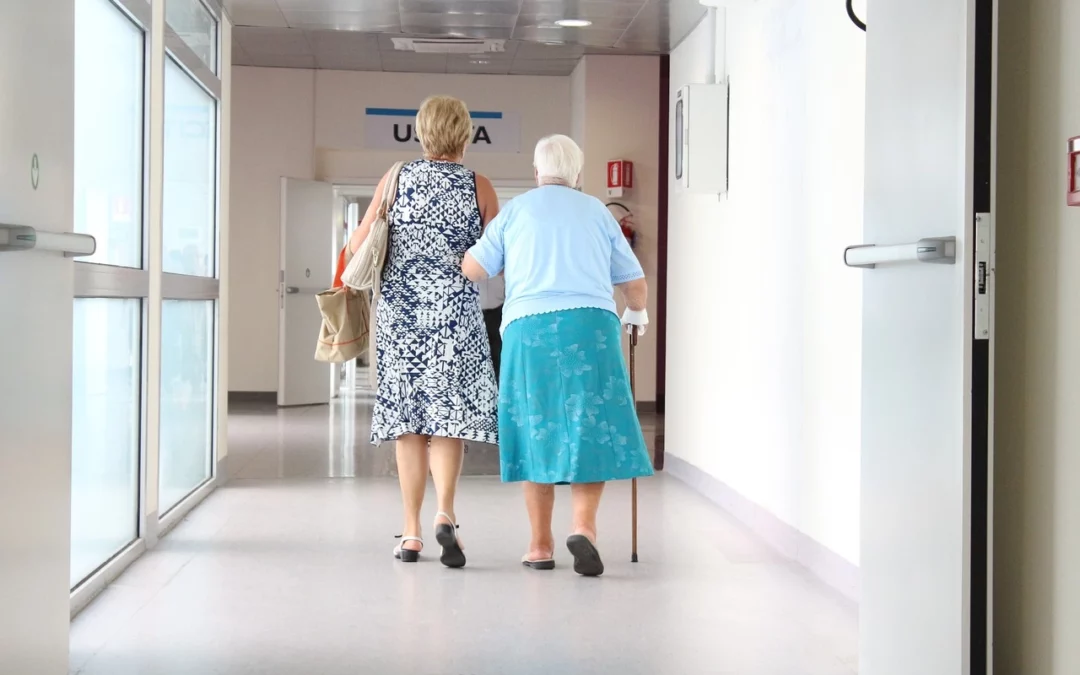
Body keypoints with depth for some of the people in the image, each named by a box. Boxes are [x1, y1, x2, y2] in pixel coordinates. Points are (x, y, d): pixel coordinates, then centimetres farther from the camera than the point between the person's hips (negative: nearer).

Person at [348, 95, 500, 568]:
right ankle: (445, 514, -20)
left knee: (408, 420, 7)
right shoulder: (479, 187, 0)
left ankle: (411, 533, 9)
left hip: (399, 310, 2)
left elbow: (358, 243, 5)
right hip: (455, 311, -2)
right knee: (448, 413, 0)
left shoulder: (397, 179, 4)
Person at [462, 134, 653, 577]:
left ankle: (541, 545, 11)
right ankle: (584, 524, -16)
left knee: (538, 432, 9)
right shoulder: (597, 211, 15)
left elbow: (471, 270, 5)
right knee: (592, 431, 4)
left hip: (529, 328, 0)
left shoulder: (515, 211, 11)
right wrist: (636, 314, 39)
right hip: (592, 325, 0)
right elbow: (634, 282, 17)